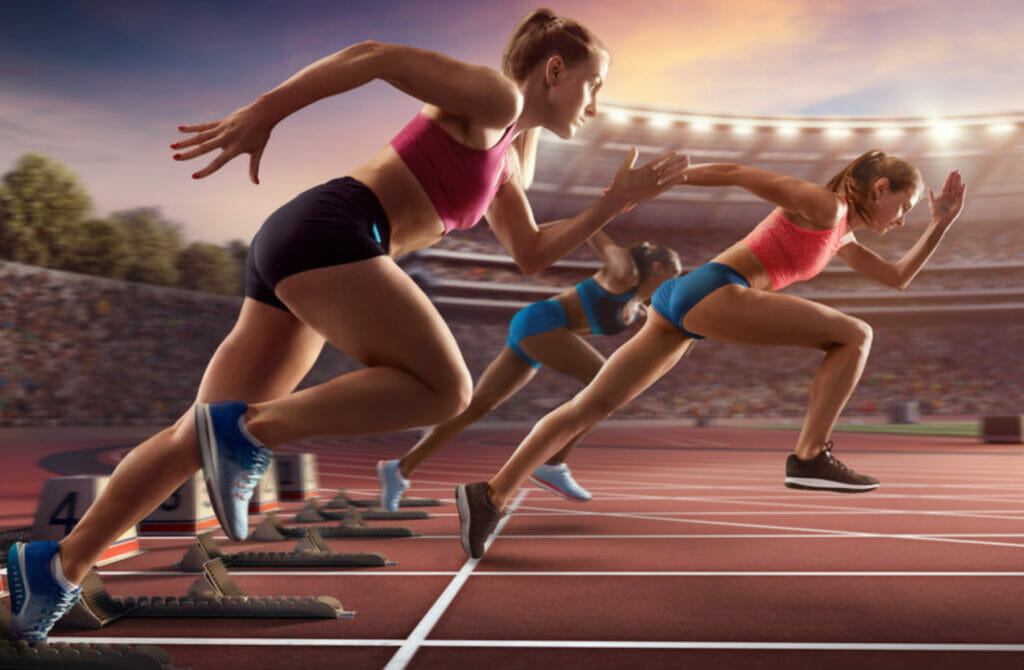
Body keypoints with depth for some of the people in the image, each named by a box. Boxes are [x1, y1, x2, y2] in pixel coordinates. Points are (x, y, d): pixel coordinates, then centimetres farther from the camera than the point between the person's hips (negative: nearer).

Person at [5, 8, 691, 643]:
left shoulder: (509, 154, 28)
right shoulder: (495, 96, 0)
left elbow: (532, 254, 31)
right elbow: (377, 54, -8)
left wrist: (617, 201, 25)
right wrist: (262, 113, -13)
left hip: (297, 250, 9)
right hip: (328, 231, -9)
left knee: (203, 437, 7)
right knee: (445, 388, -12)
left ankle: (58, 566, 11)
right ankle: (249, 431, -14)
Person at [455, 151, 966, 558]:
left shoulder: (840, 237, 31)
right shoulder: (824, 204, 3)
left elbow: (898, 277, 40)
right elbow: (738, 173, -1)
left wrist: (943, 221, 33)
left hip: (680, 301, 9)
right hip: (712, 292, -9)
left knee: (593, 405, 0)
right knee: (854, 335, 2)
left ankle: (490, 495, -5)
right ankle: (809, 457, -3)